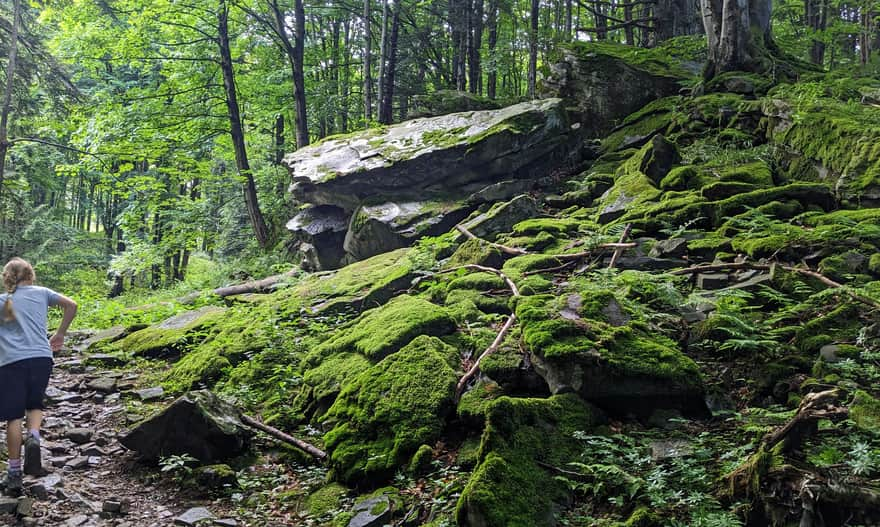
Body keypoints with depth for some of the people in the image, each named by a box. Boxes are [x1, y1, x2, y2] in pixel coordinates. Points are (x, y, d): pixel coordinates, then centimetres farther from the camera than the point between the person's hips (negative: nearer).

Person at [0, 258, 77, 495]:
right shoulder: (41, 293, 12)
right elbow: (71, 305, 6)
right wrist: (59, 335, 15)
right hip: (42, 357, 2)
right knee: (34, 406, 21)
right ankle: (33, 437, -10)